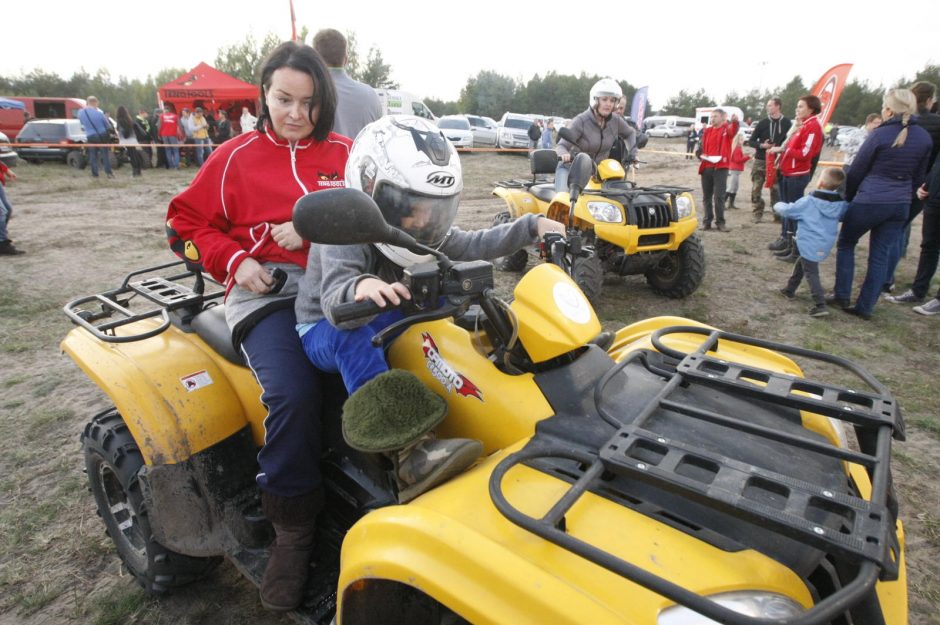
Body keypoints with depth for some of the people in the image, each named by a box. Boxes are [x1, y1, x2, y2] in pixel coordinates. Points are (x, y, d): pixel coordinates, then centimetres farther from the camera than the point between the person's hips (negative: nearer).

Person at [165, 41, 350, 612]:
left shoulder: (344, 154, 16)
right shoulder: (235, 157, 13)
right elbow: (186, 223, 17)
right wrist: (234, 260, -1)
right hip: (266, 291, -1)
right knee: (293, 393, -29)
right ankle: (294, 526, -7)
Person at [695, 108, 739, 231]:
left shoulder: (727, 128, 0)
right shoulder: (707, 131, 14)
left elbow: (733, 131, -23)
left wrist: (735, 122, -46)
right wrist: (700, 154, -7)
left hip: (721, 167, -4)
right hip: (706, 166, 5)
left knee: (719, 196, -6)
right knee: (707, 196, 8)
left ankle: (720, 222, 0)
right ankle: (707, 221, 16)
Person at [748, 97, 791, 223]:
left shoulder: (786, 123, 1)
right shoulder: (763, 122, 3)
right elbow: (751, 141, 4)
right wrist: (761, 145, -13)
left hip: (777, 161, -1)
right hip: (760, 161, 1)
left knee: (776, 189, 2)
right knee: (756, 189, 0)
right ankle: (757, 214, 8)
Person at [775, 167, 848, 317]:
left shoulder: (808, 201, -15)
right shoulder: (841, 203, -1)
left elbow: (788, 210, -5)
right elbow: (842, 216, 19)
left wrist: (778, 205, 16)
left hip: (810, 244, -6)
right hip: (825, 245, 6)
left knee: (811, 273, -5)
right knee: (801, 264, 25)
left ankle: (821, 305, -14)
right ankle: (790, 290, 40)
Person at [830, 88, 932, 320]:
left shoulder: (880, 134, -10)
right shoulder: (924, 138, 6)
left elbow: (856, 171, -4)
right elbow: (919, 176, 13)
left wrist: (848, 197, 9)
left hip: (869, 201, -5)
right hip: (901, 205, 5)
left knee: (845, 244, 14)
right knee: (881, 256, 8)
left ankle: (842, 295, 13)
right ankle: (865, 307, 11)